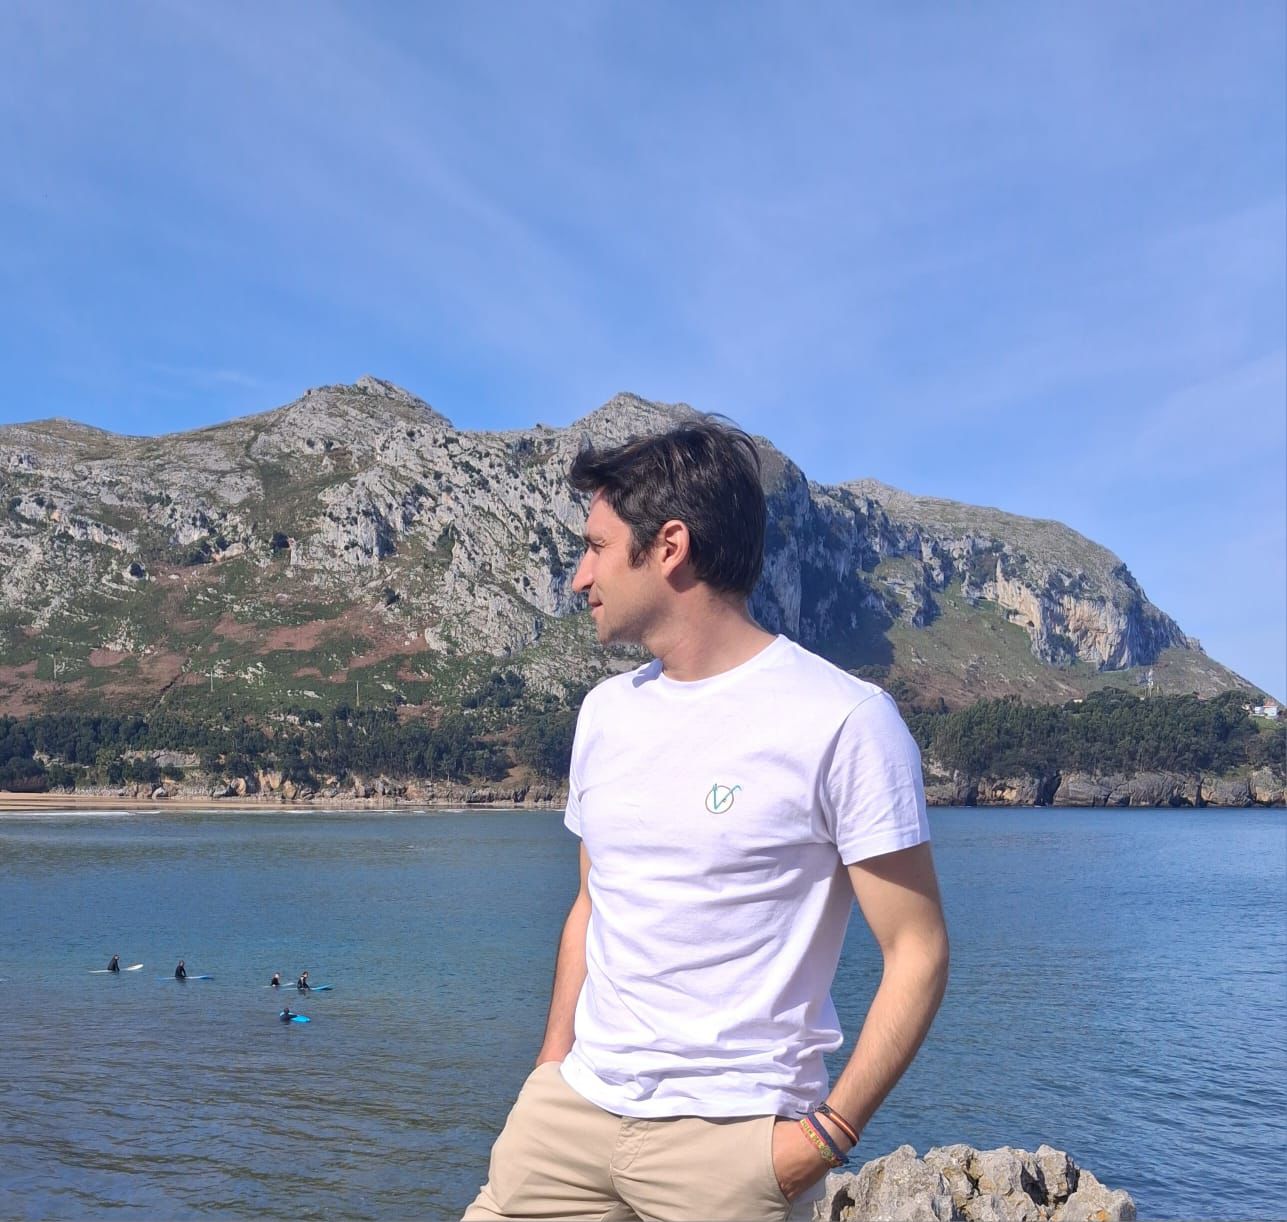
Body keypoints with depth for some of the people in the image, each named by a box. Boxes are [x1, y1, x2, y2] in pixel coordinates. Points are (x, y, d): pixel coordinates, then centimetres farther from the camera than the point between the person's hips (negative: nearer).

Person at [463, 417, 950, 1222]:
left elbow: (917, 953, -11)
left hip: (731, 1136, -5)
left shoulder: (843, 719, -13)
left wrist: (827, 1135, -16)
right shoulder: (606, 712, 7)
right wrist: (552, 1070, 10)